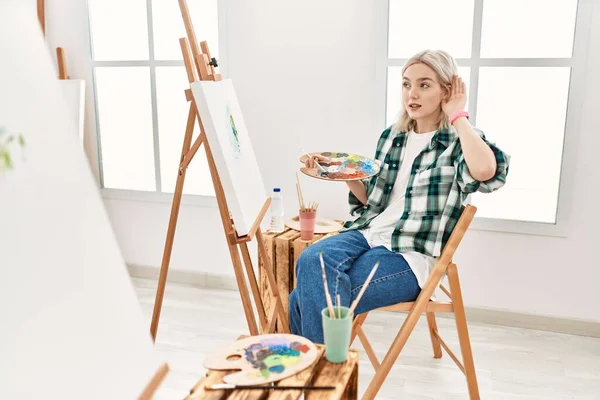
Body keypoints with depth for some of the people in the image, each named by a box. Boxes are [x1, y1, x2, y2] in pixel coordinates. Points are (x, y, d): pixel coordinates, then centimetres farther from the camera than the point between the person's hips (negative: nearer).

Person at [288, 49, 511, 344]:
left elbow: (484, 170, -30)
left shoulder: (459, 142, -3)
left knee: (308, 299, -24)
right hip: (367, 234, 6)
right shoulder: (391, 137, 15)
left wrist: (457, 116, -14)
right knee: (311, 261, -27)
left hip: (410, 255, -5)